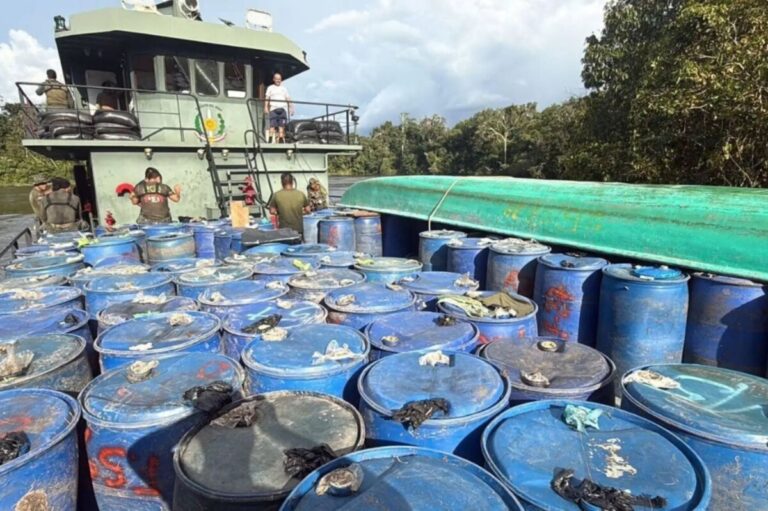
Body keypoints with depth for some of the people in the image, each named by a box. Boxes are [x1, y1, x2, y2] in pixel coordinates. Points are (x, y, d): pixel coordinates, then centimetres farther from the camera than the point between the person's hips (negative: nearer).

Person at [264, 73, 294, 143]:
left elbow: (288, 99, 17)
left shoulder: (284, 88, 21)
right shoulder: (270, 88, 14)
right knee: (272, 125, -11)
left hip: (282, 109, 2)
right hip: (273, 109, -2)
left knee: (281, 125, -2)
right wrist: (266, 107, -8)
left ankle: (281, 139, -1)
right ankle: (270, 139, -14)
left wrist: (291, 108, 7)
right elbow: (267, 98, 5)